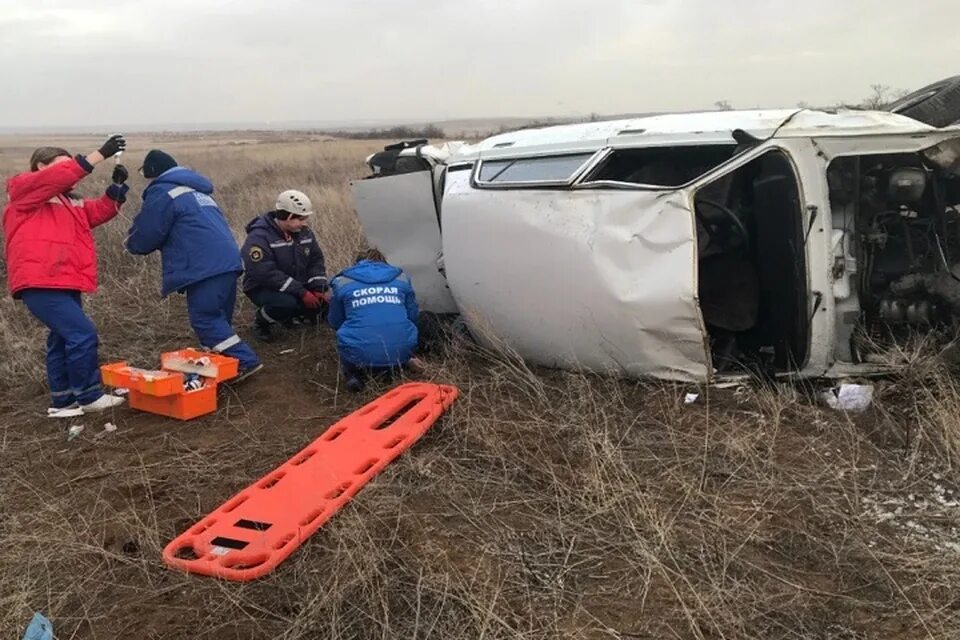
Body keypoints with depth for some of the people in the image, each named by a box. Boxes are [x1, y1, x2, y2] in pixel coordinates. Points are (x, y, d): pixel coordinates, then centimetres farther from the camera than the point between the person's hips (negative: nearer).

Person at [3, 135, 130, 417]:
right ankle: (90, 397, -6)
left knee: (63, 339, 13)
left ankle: (63, 401, 22)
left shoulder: (65, 200, 24)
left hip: (62, 283, 10)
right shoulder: (24, 188, 0)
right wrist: (101, 153, -19)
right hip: (40, 283, -10)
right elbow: (60, 176, -17)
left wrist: (117, 186, -4)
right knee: (83, 334, -15)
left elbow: (99, 212, 11)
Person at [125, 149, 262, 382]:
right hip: (227, 262, 9)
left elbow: (142, 240, 2)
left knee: (204, 320, -6)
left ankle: (245, 362, -11)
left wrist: (132, 242, 24)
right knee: (218, 318, 14)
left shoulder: (162, 193, 0)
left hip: (205, 268, -9)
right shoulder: (196, 191, 29)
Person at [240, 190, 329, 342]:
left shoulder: (304, 232, 0)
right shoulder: (259, 238, -24)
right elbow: (266, 274, -31)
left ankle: (288, 315, 16)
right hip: (263, 288, -7)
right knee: (287, 302, -36)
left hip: (297, 285, 7)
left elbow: (316, 261, 5)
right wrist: (302, 293, -33)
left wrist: (319, 289, -13)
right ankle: (261, 320, -3)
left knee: (321, 300, -12)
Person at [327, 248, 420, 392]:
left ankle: (354, 373, 4)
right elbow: (413, 316, 25)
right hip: (400, 353, 2)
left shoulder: (343, 282, 12)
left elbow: (335, 322, 22)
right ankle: (394, 369, 10)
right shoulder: (401, 278, 17)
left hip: (360, 357, -2)